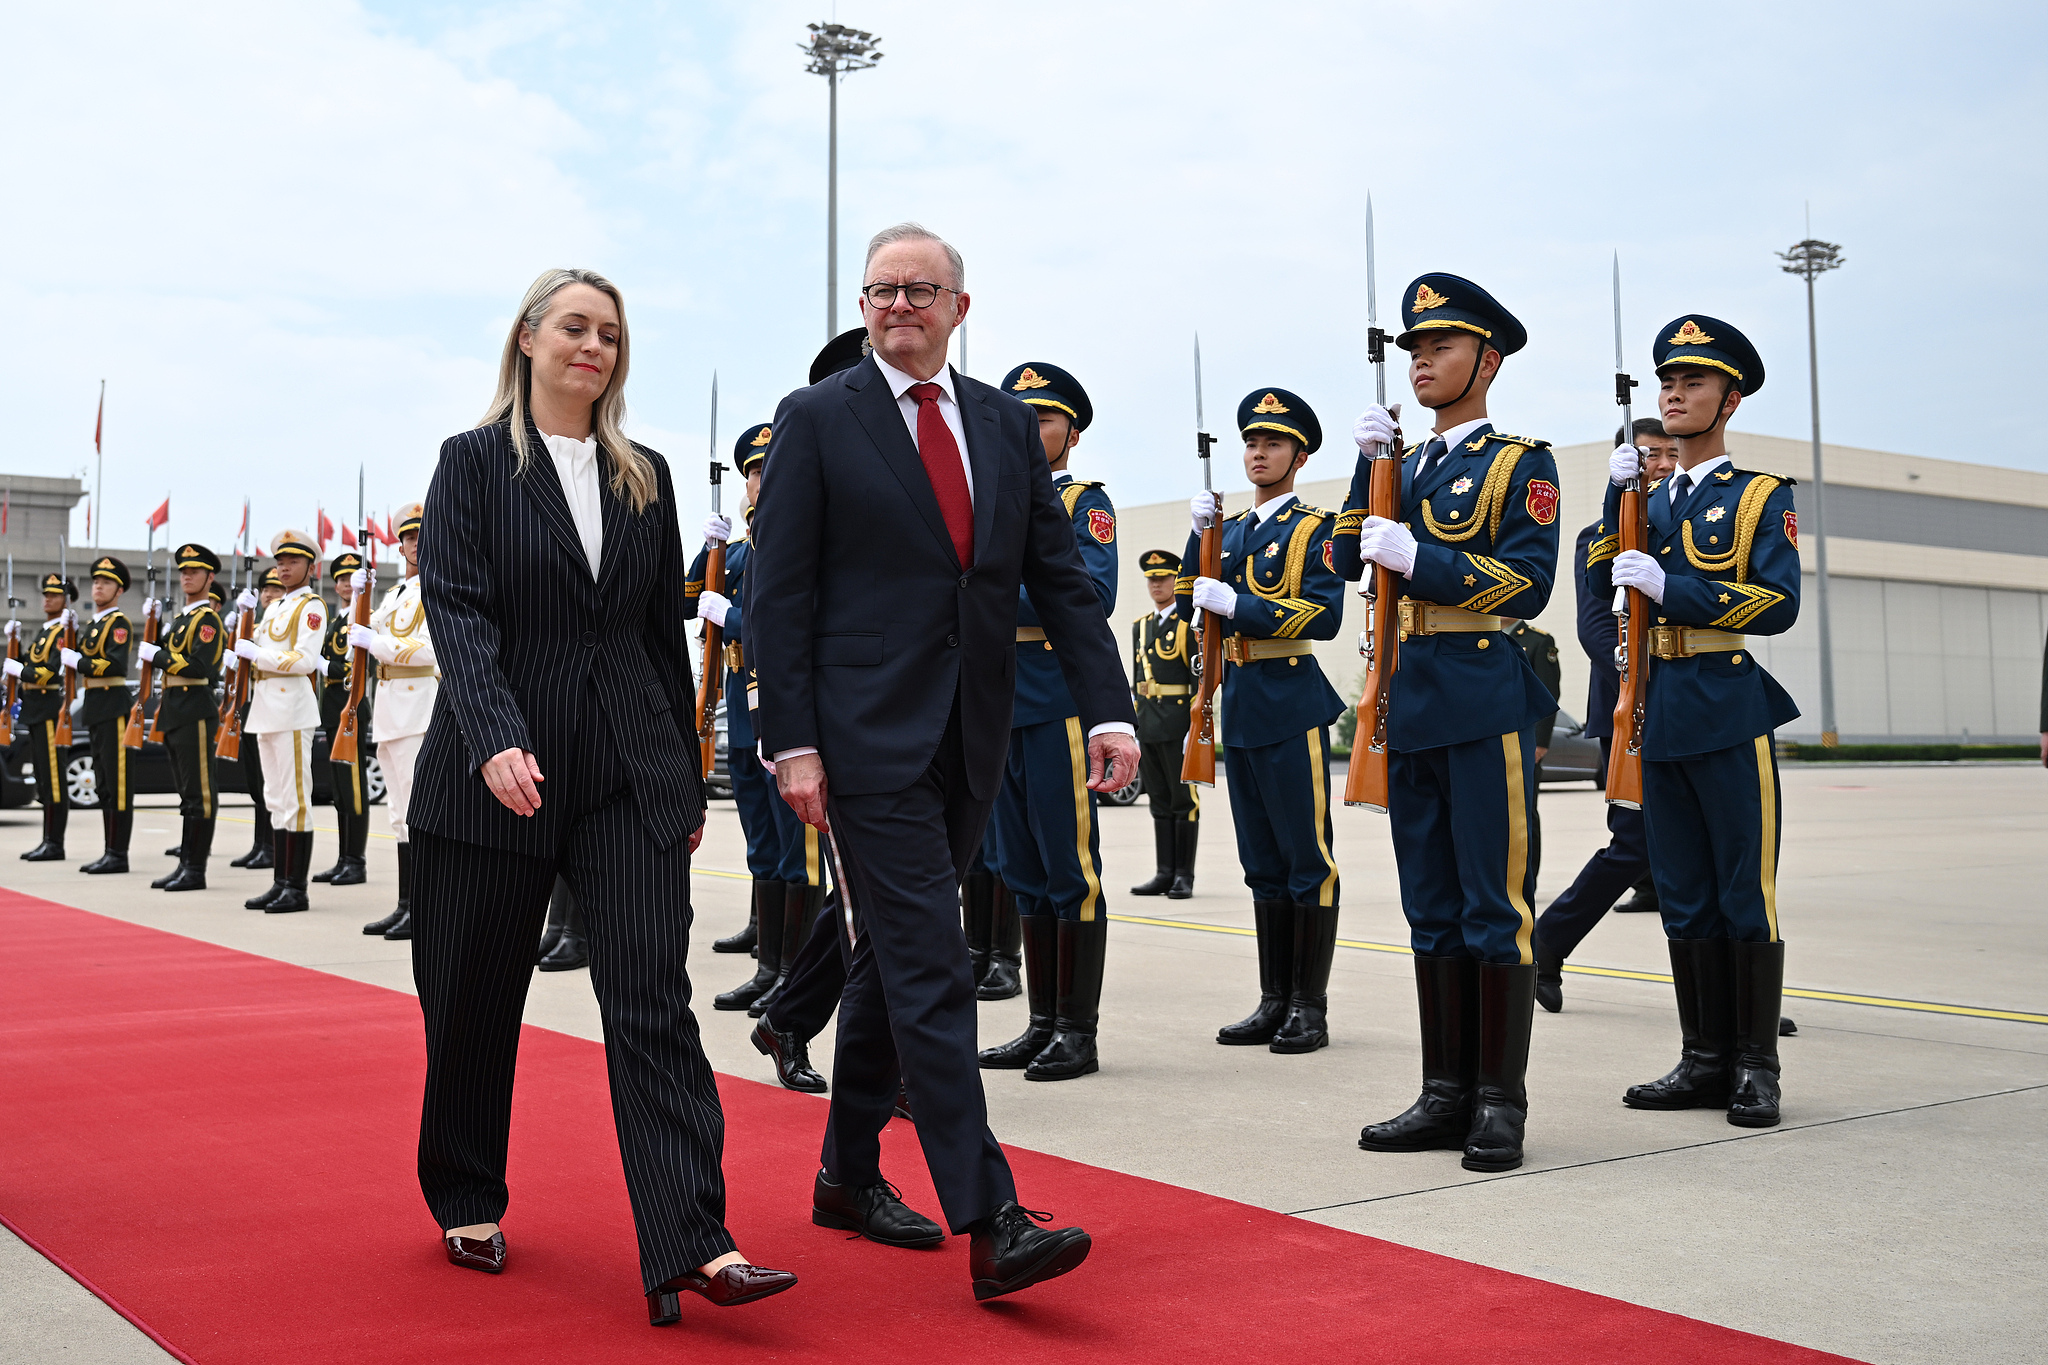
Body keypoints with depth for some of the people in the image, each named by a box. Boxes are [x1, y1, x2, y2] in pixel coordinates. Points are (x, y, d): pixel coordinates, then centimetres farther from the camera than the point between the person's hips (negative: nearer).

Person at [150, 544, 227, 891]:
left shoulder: (208, 618, -8)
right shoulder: (181, 618, 21)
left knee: (199, 792, -7)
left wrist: (159, 656, -13)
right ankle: (185, 863, 16)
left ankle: (196, 870, -5)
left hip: (196, 712, -10)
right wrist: (163, 708, 18)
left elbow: (200, 666, -20)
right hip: (175, 713, 10)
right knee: (186, 792, 12)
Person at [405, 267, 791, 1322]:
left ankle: (691, 1245, -11)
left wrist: (686, 781, 13)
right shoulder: (473, 462, 2)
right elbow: (456, 609, -10)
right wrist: (496, 738, -26)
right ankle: (466, 1202, 31)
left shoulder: (645, 477, 12)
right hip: (497, 772, -2)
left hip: (630, 773, 2)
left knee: (653, 999, -8)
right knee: (474, 998, 9)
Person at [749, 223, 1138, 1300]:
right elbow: (780, 593, -5)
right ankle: (990, 1223, -9)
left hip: (969, 741, 5)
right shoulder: (817, 421, -1)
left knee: (893, 959, 15)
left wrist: (1108, 710, -2)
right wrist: (792, 742, -12)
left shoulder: (1008, 424, 12)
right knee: (930, 971, -9)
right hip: (870, 737, -5)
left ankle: (848, 1172, 30)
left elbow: (1061, 576, 9)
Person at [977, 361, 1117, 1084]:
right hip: (997, 705, 7)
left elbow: (1095, 594, -14)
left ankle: (1078, 1032, 3)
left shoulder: (1085, 504, 2)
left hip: (1059, 703, -6)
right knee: (1022, 870, 9)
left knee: (1070, 868, -3)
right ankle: (1042, 1024, 17)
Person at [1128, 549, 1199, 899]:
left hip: (1180, 725, -6)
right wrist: (1133, 730, 13)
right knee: (1160, 802, 8)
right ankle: (1164, 874, 12)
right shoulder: (1140, 626, 16)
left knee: (1185, 801, -1)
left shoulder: (1192, 624, -5)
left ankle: (1185, 877, 3)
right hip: (1148, 727, 6)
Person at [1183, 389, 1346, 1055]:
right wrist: (1199, 535, 1)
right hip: (1238, 704, 7)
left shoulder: (1313, 527, -3)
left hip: (1290, 703, -7)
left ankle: (1310, 1008, 3)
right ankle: (1274, 1001, 18)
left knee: (1307, 857, -3)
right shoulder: (1227, 527, 16)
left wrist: (1237, 604, -16)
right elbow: (1189, 604, 12)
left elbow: (1324, 616, -14)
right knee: (1262, 861, 11)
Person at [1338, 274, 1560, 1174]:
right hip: (1410, 704, 7)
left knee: (1495, 904, -4)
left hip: (1485, 701, -7)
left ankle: (1500, 1102, 3)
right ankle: (1445, 1094, 16)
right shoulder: (1405, 465, 20)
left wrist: (1415, 558, -16)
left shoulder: (1520, 461, 0)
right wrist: (1368, 463, 0)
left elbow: (1527, 583, -11)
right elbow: (1349, 558, 10)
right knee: (1431, 906, 9)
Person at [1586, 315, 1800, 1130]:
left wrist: (1670, 586, -17)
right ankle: (1705, 1060, 17)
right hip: (1659, 714, 5)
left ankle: (1756, 1068, 8)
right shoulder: (1647, 500, 16)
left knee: (1745, 891, -1)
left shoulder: (1763, 496, 1)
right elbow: (1599, 586, 4)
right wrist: (1617, 497, -5)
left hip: (1729, 710, -5)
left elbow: (1779, 604, -11)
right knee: (1684, 895, 9)